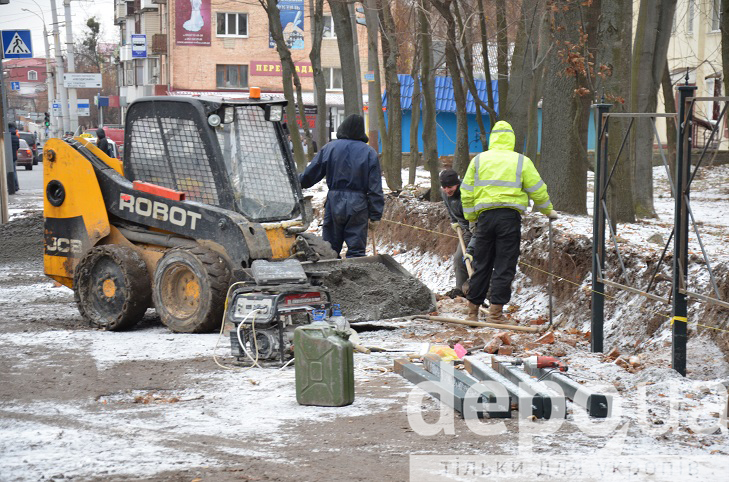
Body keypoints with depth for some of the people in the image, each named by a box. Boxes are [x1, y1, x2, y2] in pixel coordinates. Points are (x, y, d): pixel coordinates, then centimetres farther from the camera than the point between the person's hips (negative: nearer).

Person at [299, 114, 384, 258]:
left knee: (329, 250, 9)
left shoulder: (329, 148, 1)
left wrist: (299, 182, 27)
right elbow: (375, 189, -2)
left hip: (334, 204, 1)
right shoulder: (369, 153, 0)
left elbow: (311, 174, 7)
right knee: (357, 249, 1)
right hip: (358, 206, -1)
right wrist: (375, 215, 2)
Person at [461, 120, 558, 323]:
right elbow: (537, 190, 4)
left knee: (481, 264, 11)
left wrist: (471, 217, 20)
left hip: (485, 216, 2)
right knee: (505, 266, 1)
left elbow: (466, 193, 9)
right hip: (510, 216, -2)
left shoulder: (478, 160, 8)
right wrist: (548, 211, 20)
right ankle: (496, 310, -2)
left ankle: (473, 309, 15)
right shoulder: (521, 161, 2)